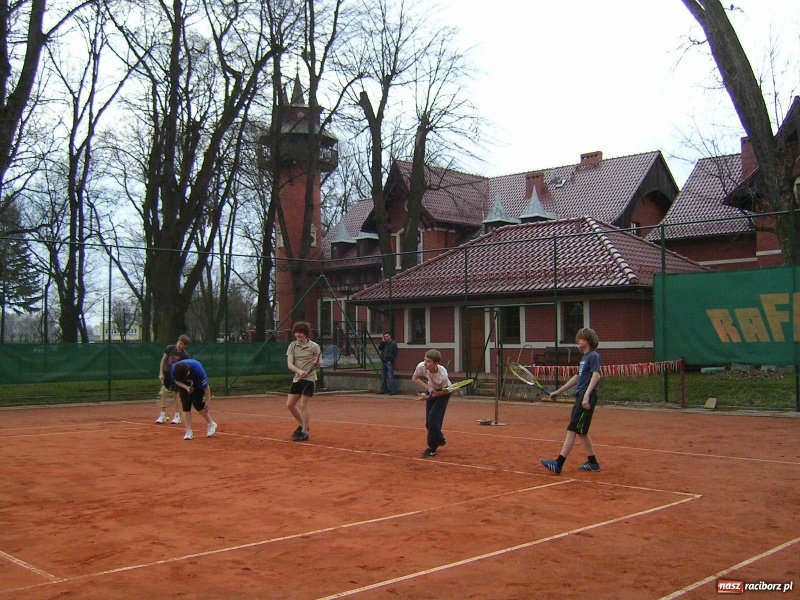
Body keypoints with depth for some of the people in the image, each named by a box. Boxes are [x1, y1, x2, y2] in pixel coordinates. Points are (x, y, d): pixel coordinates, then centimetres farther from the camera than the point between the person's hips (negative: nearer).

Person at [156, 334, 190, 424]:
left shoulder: (185, 355, -17)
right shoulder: (170, 348, -11)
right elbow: (163, 360, -4)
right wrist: (161, 373, -8)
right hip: (166, 373, 2)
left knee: (175, 395, 0)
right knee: (163, 393, -2)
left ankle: (177, 416, 11)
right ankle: (162, 415, 5)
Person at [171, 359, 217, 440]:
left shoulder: (197, 369, -40)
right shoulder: (174, 369, -33)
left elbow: (206, 386, -27)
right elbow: (177, 381, -10)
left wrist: (208, 402, -22)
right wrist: (186, 387, -29)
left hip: (198, 383, -3)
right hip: (184, 385, 3)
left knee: (197, 404, -17)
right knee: (185, 406, -10)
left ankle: (211, 424, 3)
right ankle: (189, 432, -7)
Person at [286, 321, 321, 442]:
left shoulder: (314, 346, -6)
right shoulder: (292, 346, 3)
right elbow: (290, 364, -5)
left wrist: (316, 362, -26)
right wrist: (299, 371, -24)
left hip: (309, 378, -5)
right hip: (297, 378, 5)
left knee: (304, 405, -8)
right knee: (290, 404, 9)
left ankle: (304, 432, 2)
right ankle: (302, 425, 29)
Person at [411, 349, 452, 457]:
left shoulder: (443, 375, -39)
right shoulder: (421, 366, -30)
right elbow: (414, 378, -10)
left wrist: (429, 397, -27)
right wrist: (427, 387, -24)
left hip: (443, 393, -5)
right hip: (431, 390, 5)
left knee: (433, 417, -18)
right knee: (429, 422, 5)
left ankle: (432, 448, -5)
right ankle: (440, 439, 34)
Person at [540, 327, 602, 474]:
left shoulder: (593, 356, -9)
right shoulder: (583, 357, 18)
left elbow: (596, 375, -21)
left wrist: (587, 395, -31)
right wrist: (559, 391, 28)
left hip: (587, 399, -9)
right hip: (580, 397, 9)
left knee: (572, 430, -12)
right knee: (581, 432, 13)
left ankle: (558, 464, -16)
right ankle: (592, 463, 23)